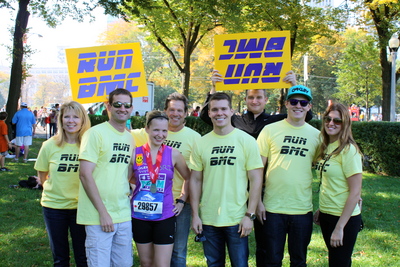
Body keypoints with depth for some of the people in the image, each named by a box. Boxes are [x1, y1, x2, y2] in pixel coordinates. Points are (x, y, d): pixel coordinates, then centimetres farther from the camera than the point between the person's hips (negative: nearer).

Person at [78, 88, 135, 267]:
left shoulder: (129, 138, 12)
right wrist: (103, 212, -16)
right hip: (99, 217, -6)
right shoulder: (95, 133, -9)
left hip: (124, 214, 6)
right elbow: (85, 175, -14)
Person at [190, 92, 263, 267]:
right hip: (208, 219, 3)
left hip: (237, 219, -2)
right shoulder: (201, 144, 3)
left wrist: (250, 215, -10)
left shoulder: (246, 141, -5)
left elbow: (256, 180, -5)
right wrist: (195, 215, 1)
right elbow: (195, 181, 6)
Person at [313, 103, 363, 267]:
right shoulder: (326, 148, 7)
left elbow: (355, 193, -18)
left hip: (344, 218, -7)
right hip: (327, 215, 8)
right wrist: (321, 210, 11)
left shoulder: (348, 150, -16)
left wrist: (339, 227, -18)